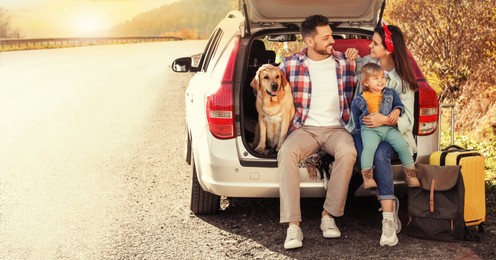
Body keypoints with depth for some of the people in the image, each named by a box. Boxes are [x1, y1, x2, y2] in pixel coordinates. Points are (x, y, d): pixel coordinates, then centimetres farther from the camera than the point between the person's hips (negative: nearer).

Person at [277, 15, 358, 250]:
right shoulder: (290, 64, 5)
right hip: (305, 128, -1)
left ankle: (329, 215, -22)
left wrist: (356, 62, 7)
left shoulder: (345, 62, 9)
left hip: (336, 128, 1)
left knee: (348, 151, -36)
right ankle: (293, 226, -35)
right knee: (286, 153, -35)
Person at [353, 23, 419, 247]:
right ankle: (390, 203, -17)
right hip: (362, 127, 2)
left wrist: (386, 120, -29)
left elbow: (407, 120, -9)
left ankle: (388, 219, -36)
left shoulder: (402, 80, -4)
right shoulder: (366, 63, 5)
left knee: (380, 155, -36)